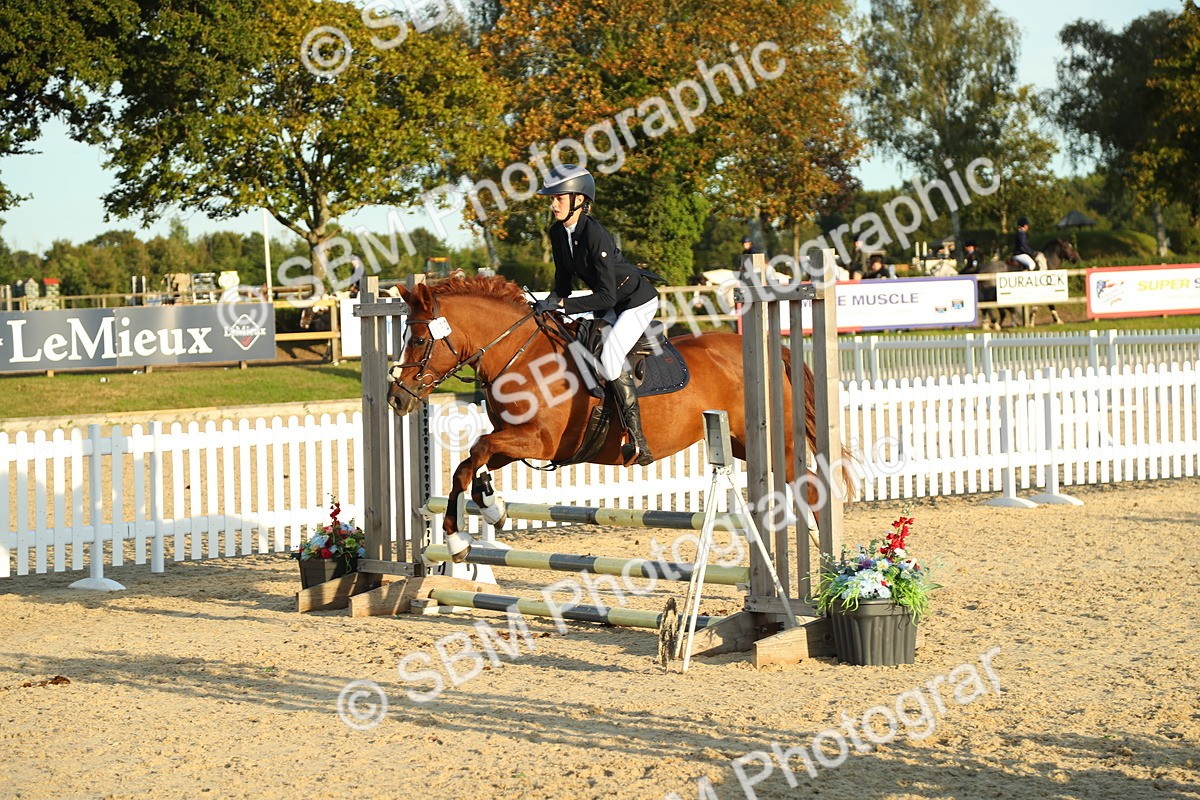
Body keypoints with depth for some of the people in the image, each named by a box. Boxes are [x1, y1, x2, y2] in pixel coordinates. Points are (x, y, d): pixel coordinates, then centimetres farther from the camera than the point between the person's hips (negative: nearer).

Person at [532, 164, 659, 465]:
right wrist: (553, 302, -10)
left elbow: (607, 296, -31)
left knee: (609, 360, -24)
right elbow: (564, 278, 9)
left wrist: (563, 304, -32)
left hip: (638, 301, -9)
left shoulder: (595, 235, -29)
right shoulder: (558, 232, -5)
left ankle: (637, 438, -19)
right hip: (611, 305, 9)